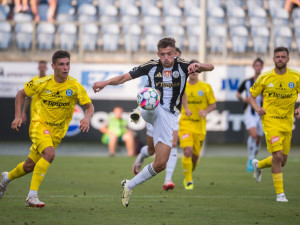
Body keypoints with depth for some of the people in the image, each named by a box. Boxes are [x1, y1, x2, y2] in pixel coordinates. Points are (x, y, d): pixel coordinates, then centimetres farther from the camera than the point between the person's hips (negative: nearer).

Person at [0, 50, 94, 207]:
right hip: (39, 124, -3)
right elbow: (21, 94, 4)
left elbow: (89, 106, -7)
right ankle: (32, 196, -28)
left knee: (29, 166, 10)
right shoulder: (43, 83, -12)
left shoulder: (75, 86, -12)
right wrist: (17, 116, -5)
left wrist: (87, 118, -29)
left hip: (57, 132, 3)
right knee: (49, 154, -31)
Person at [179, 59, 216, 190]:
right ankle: (188, 181, -9)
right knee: (187, 151, -20)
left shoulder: (206, 87, 2)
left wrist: (205, 112, -13)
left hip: (200, 126, 1)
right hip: (185, 124, -1)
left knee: (195, 156, 6)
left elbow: (213, 105, 6)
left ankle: (189, 175, 36)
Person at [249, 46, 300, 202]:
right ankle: (279, 193, -8)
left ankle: (258, 165, 40)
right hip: (270, 121, -3)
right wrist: (256, 107, -13)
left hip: (287, 123, 3)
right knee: (278, 155, -18)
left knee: (282, 161, 8)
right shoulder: (265, 78, -2)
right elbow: (251, 96, 7)